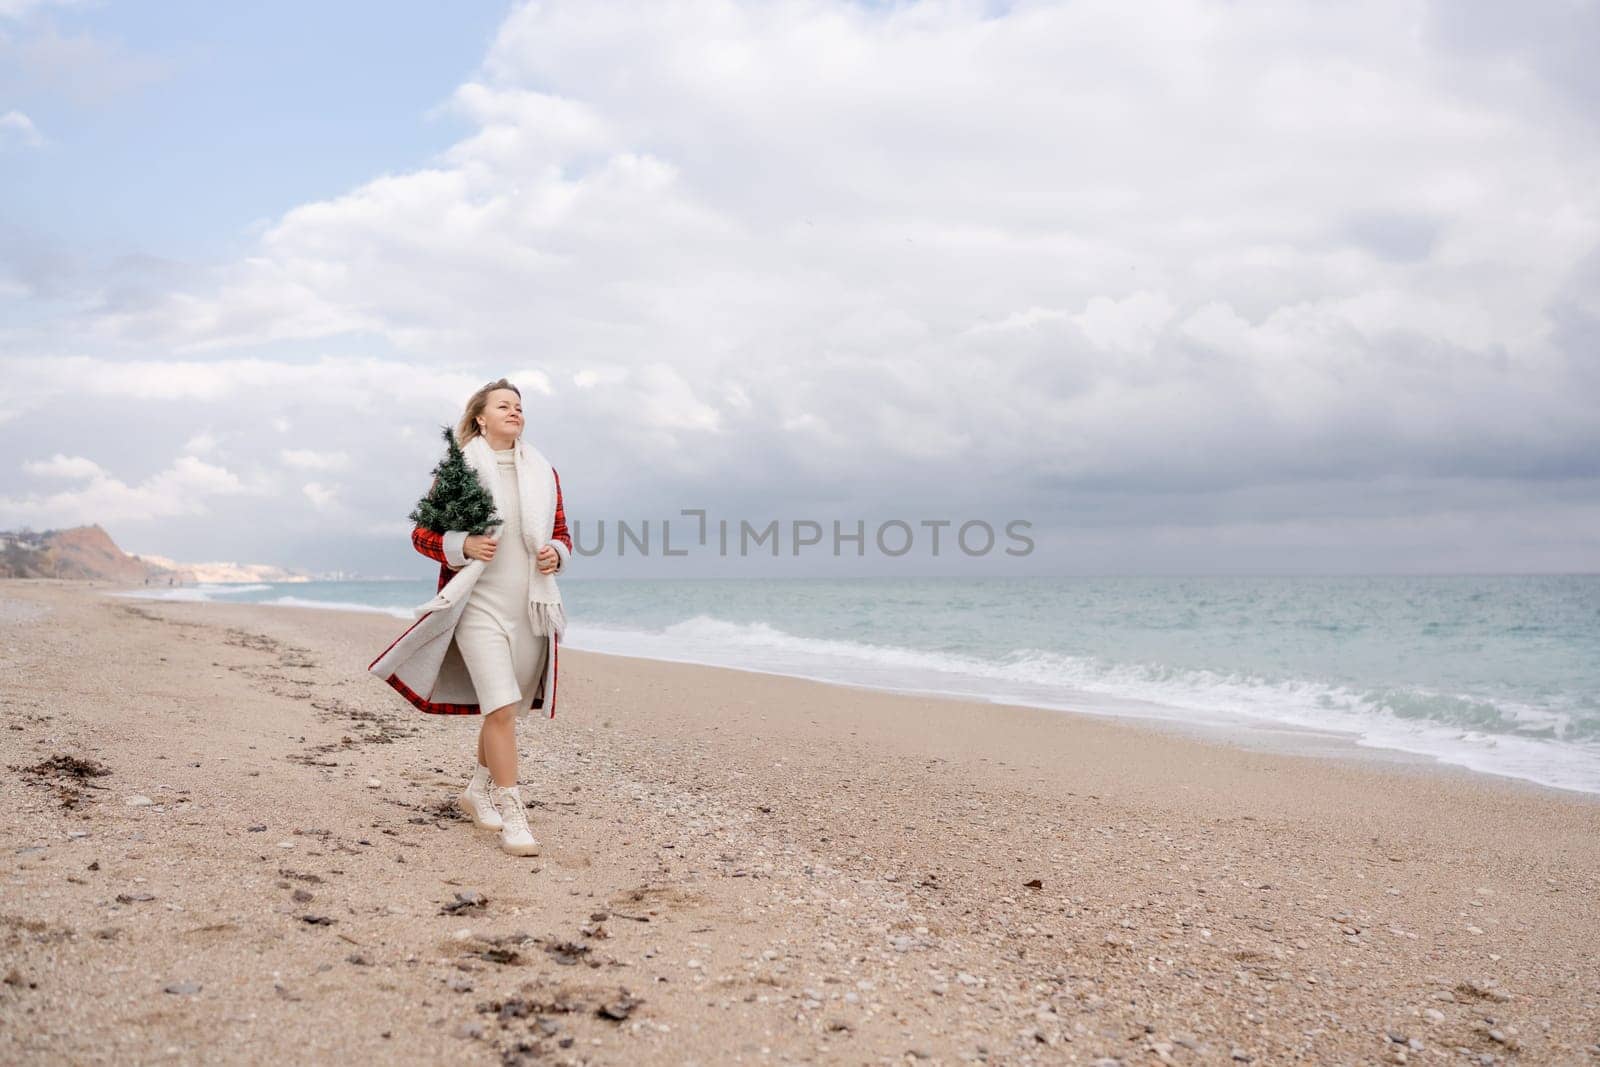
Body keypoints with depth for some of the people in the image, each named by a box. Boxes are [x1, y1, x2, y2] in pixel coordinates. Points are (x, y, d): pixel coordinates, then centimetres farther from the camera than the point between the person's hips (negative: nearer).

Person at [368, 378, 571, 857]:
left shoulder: (544, 473, 10)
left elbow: (562, 534, 16)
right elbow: (421, 534, 2)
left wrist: (556, 554, -7)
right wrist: (462, 546, -17)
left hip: (531, 609, 5)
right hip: (479, 606, -5)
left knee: (508, 709, 14)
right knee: (500, 708, -15)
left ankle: (478, 789, 36)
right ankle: (512, 815, -9)